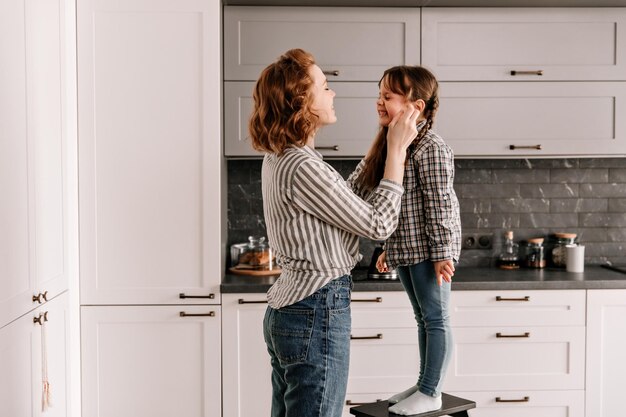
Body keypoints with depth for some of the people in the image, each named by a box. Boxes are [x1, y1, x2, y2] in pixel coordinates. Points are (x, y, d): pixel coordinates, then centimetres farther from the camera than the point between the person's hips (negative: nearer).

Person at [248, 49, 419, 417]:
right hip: (317, 315, -10)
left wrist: (386, 145, 14)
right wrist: (396, 151, -9)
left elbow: (347, 202, 14)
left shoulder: (278, 158, 7)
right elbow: (379, 223, -15)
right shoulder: (302, 168, -22)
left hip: (287, 310, 10)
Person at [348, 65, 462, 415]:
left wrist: (442, 253, -20)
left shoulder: (431, 148, -17)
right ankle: (423, 384, 29)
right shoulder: (390, 144, 9)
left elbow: (440, 206, -19)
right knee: (423, 318, 18)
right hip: (404, 250, 9)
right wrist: (388, 249, 16)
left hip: (428, 250, -9)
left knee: (435, 318, 3)